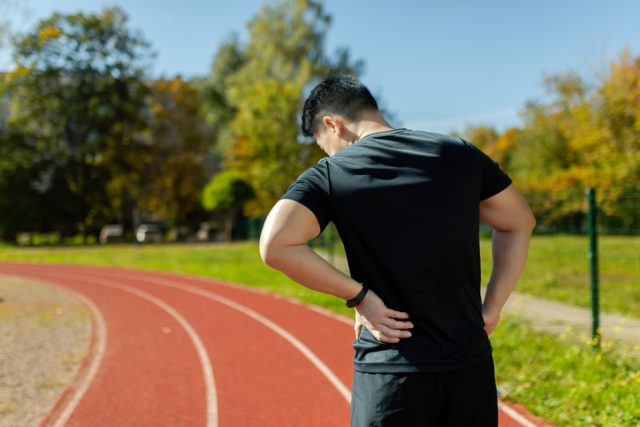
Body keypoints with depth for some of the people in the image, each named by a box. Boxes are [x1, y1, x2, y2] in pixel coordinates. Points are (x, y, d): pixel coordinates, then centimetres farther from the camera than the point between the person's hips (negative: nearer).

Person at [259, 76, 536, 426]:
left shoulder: (330, 174, -6)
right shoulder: (460, 154, 5)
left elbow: (275, 245, -19)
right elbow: (519, 224, 16)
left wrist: (357, 294, -11)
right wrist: (490, 312, 13)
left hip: (389, 372, -3)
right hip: (471, 365, 4)